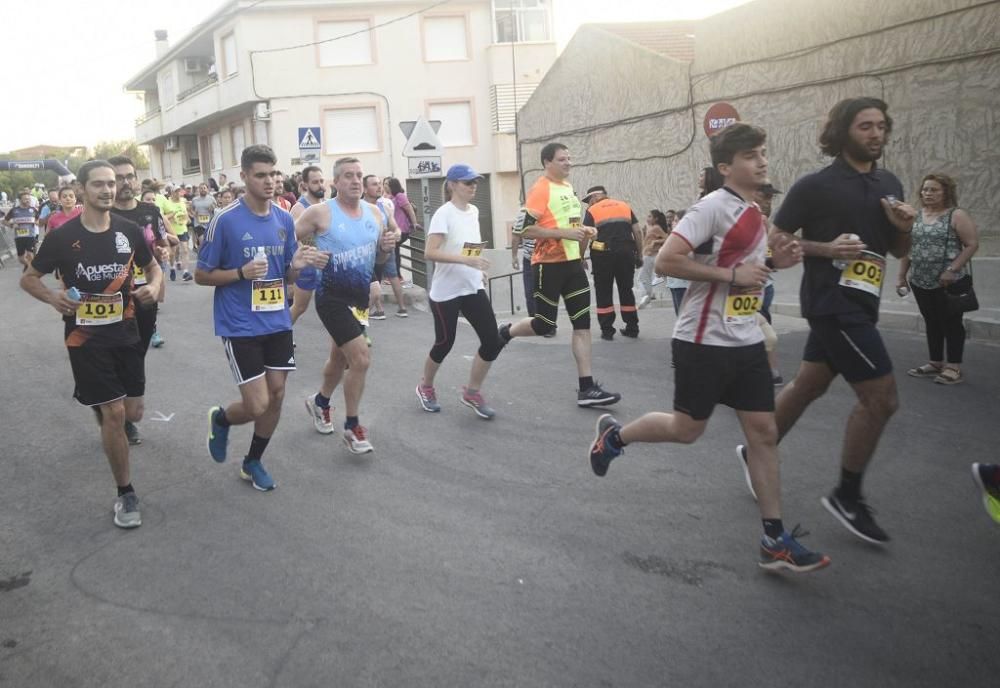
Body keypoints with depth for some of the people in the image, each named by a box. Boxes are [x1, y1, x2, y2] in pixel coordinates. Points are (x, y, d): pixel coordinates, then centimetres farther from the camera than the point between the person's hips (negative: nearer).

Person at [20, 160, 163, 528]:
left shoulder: (129, 231, -1)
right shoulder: (62, 236, -8)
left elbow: (153, 267, 14)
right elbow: (28, 278, 3)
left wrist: (153, 286, -9)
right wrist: (52, 296, -18)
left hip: (125, 333, 4)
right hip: (86, 338, -3)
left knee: (133, 413, 8)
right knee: (114, 413, -8)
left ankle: (102, 408, 49)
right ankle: (125, 494, 8)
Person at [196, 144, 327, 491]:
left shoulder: (285, 220, 4)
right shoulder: (225, 220, -12)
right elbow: (201, 275, -5)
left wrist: (298, 264, -11)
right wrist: (242, 273, -21)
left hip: (278, 324, 6)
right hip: (240, 328, -5)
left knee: (276, 396, 10)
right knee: (258, 405, -7)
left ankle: (253, 462, 31)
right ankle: (220, 419, 28)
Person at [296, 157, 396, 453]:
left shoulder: (374, 212, 4)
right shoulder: (320, 212, -12)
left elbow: (379, 258, 13)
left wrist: (386, 247, -8)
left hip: (361, 296, 7)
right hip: (332, 297, -6)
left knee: (341, 357, 22)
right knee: (361, 359, -15)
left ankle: (320, 402, 49)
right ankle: (352, 428, 3)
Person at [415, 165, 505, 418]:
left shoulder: (474, 211, 8)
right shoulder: (444, 214, -15)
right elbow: (430, 252, -24)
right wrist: (467, 260, -30)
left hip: (473, 288, 7)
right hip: (446, 291, -7)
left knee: (493, 341, -3)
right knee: (444, 343, 4)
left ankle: (472, 392, 14)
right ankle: (426, 387, 31)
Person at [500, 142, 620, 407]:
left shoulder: (568, 187, 13)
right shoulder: (540, 189, -14)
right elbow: (522, 228, -20)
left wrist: (582, 230, 10)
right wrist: (564, 233, -23)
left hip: (572, 262, 8)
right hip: (549, 265, -8)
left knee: (582, 323, 2)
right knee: (545, 325, 0)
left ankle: (586, 388, 4)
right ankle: (505, 333, 32)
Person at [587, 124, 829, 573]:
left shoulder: (754, 213, 13)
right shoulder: (713, 207, -14)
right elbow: (666, 261, -22)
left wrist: (774, 262, 6)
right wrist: (732, 275, -22)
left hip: (746, 341, 8)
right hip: (703, 342, -8)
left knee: (764, 432, 4)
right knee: (687, 429, 4)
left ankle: (775, 541, 10)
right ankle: (614, 435, 32)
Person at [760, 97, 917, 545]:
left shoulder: (889, 184, 11)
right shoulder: (815, 185, -10)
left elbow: (898, 251, 18)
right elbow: (774, 239, -8)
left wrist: (904, 229, -4)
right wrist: (826, 248, -20)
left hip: (858, 304, 8)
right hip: (832, 303, -8)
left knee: (808, 386, 16)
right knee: (881, 398, -9)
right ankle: (848, 497, 6)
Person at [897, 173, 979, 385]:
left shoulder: (956, 215, -7)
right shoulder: (915, 217, 10)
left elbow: (972, 244, -12)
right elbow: (907, 248, 15)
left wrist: (952, 270, -21)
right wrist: (902, 276, 11)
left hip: (951, 282, -6)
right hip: (921, 282, 6)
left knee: (951, 323, 0)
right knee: (931, 323, 13)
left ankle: (954, 367, 7)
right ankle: (935, 363, 23)